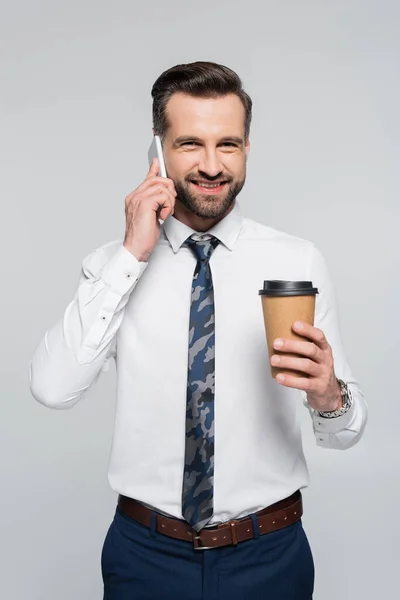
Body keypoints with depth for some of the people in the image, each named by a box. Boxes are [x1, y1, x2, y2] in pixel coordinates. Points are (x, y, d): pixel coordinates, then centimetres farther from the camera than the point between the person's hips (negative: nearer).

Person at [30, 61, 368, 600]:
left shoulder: (299, 262, -8)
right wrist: (132, 255, -21)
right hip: (146, 553, 0)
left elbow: (346, 432, -5)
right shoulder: (113, 264, -5)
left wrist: (330, 397, -27)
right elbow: (52, 389, -19)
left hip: (268, 555, 0)